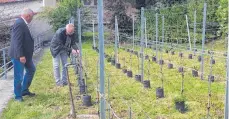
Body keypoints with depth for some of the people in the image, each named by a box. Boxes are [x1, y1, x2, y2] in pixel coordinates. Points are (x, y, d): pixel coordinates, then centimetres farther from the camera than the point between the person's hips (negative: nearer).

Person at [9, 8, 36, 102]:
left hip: (25, 54, 10)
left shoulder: (22, 23, 11)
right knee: (19, 76, 1)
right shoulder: (19, 24, -20)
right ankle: (18, 96, 14)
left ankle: (24, 90, 30)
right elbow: (17, 41, -26)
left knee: (31, 70, 20)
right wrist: (21, 56, -27)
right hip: (19, 55, -10)